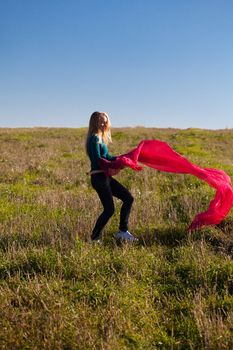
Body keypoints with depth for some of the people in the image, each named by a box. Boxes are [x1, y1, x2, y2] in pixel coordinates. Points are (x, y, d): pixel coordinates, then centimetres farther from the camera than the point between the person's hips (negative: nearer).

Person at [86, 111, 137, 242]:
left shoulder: (100, 138, 18)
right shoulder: (94, 139, -11)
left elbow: (107, 157, 17)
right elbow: (98, 160, -18)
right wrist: (110, 168, -21)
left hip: (105, 177, 10)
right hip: (99, 177, -10)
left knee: (128, 198, 7)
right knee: (109, 209, -7)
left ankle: (122, 231, 10)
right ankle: (95, 238, 5)